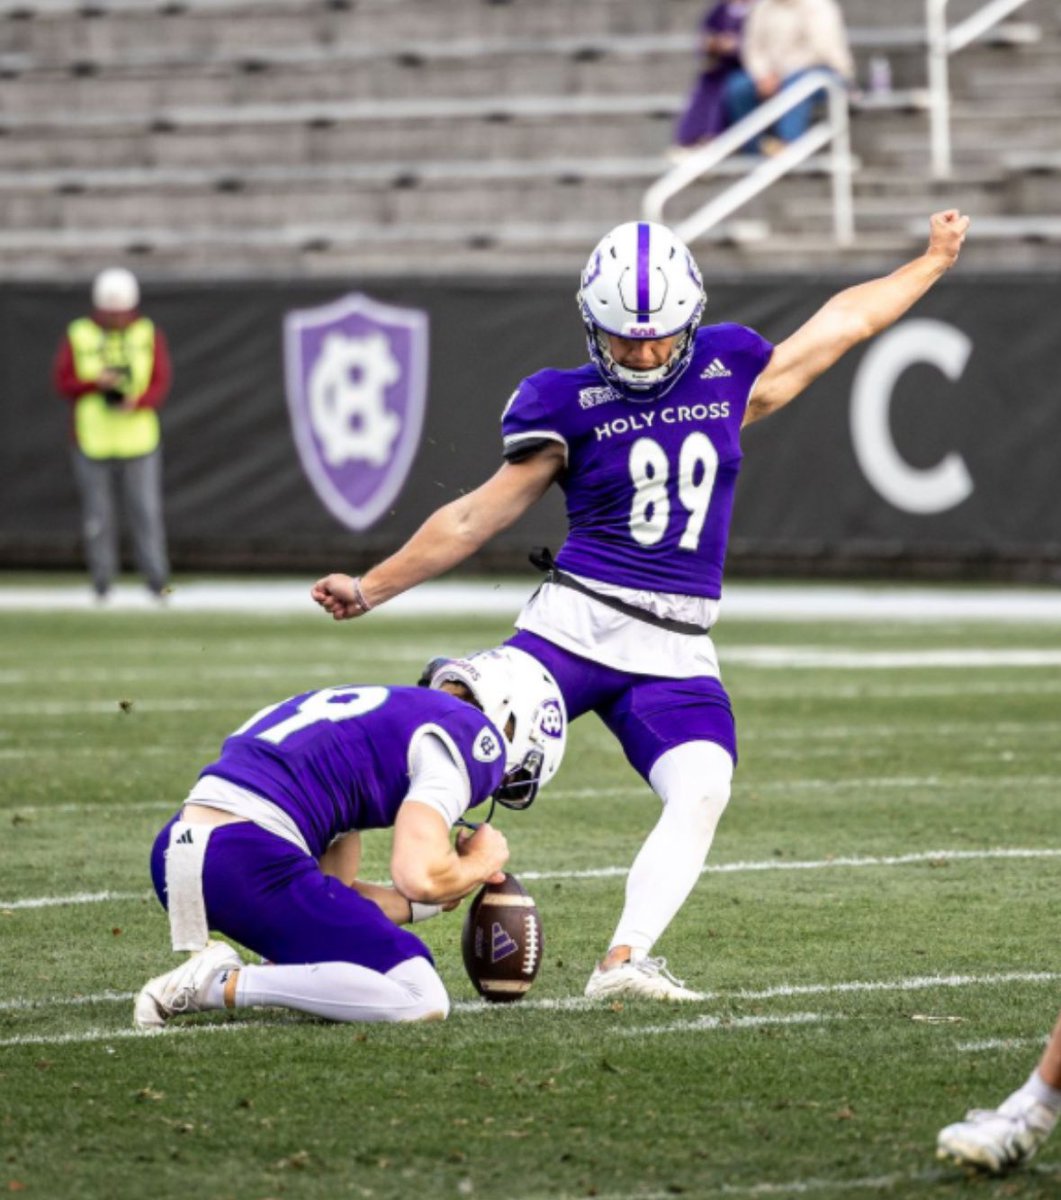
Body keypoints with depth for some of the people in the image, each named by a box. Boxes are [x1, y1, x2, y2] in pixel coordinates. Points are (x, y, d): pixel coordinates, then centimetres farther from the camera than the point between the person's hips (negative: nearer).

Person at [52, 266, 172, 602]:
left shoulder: (149, 334, 3)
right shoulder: (78, 335, 1)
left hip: (139, 439, 0)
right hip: (92, 444, 0)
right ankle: (101, 580, 12)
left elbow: (161, 383, -1)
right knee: (97, 514, 3)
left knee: (146, 510, -4)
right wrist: (95, 382, -19)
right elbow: (62, 381, -1)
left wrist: (137, 401, -21)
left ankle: (157, 580, 0)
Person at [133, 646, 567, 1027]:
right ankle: (224, 985, -13)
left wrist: (437, 897, 31)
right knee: (420, 999, -6)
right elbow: (419, 876, -9)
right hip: (246, 857, -10)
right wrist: (482, 862, 12)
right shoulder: (469, 733, 4)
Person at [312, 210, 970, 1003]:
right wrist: (372, 589, 9)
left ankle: (625, 961, -23)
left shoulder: (730, 377, 8)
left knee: (703, 790, -22)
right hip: (577, 619, -2)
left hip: (676, 651, 2)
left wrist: (934, 261, 31)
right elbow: (477, 518, 9)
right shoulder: (570, 406, 2)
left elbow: (843, 321, 23)